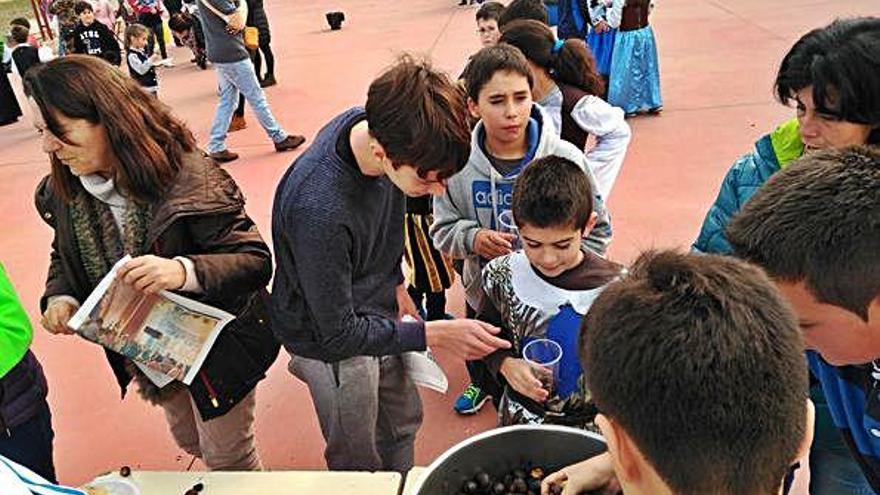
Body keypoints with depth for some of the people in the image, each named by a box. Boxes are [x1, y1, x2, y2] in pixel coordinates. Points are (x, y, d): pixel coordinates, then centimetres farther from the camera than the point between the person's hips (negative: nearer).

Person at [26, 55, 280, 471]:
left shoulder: (186, 177, -28)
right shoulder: (64, 193, -8)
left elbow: (256, 260, -28)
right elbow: (65, 257, 10)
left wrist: (184, 271, -46)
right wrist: (59, 297, -13)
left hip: (215, 347, -6)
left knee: (226, 457, 13)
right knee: (189, 441, 28)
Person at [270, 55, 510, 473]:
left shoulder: (376, 125, -19)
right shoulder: (319, 210, -42)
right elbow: (338, 335, -29)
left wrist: (395, 282, 9)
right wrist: (433, 334, -27)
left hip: (377, 313, 7)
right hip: (333, 344, -7)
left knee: (403, 420, 27)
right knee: (359, 463, 16)